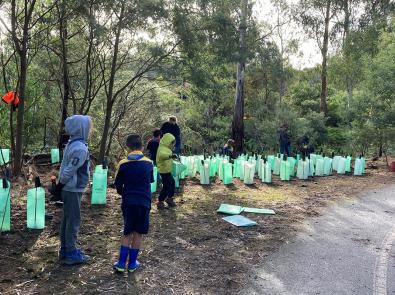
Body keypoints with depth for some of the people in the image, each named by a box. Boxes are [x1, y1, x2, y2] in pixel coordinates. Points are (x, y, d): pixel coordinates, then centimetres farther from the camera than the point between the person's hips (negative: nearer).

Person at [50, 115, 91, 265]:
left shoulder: (72, 144, 9)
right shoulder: (80, 148, -21)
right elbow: (69, 170, -21)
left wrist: (59, 186, 16)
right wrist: (59, 186, -12)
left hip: (68, 189, 9)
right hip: (73, 190, -9)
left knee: (67, 219, 16)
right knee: (74, 221, 0)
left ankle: (65, 250, 28)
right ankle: (71, 254, 9)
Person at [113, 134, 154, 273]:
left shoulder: (123, 164, -4)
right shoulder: (149, 163, -2)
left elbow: (118, 186, 2)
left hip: (128, 202, 1)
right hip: (144, 202, 0)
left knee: (128, 233, 14)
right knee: (138, 233, 10)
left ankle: (121, 263, 12)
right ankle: (132, 263, 18)